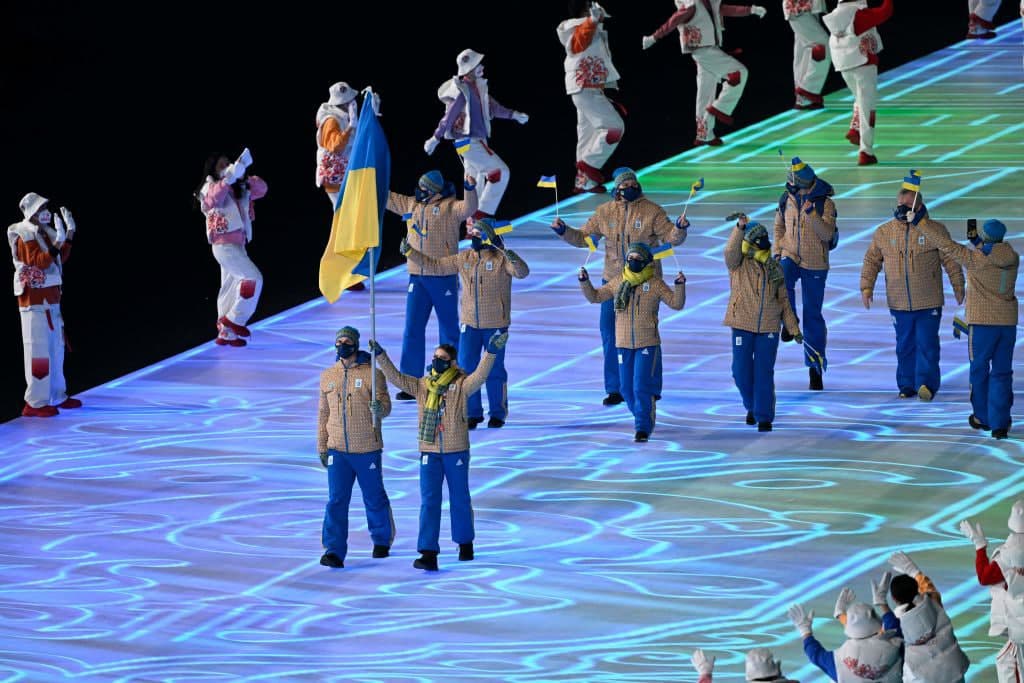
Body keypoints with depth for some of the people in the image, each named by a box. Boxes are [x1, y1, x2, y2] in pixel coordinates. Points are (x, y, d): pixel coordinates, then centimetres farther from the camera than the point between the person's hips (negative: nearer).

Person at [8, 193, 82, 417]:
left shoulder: (45, 233, 12)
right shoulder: (25, 237, -13)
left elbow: (61, 258, 19)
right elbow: (39, 262, -24)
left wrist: (70, 232, 11)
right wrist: (58, 240, -30)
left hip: (51, 301, 9)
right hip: (34, 300, -9)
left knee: (56, 350, 15)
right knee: (38, 351, -9)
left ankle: (56, 396, 24)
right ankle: (35, 403, -7)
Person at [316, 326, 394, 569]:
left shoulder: (372, 374, -5)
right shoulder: (327, 376, 8)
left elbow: (386, 405, -7)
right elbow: (324, 413, 14)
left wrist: (379, 409, -32)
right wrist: (321, 447, 13)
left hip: (367, 449, -3)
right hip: (338, 451, 3)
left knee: (374, 498, 11)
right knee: (336, 500, -7)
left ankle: (382, 540, 33)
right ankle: (334, 551, -11)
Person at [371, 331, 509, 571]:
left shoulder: (461, 385, -5)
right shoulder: (421, 385, 6)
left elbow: (479, 377, -22)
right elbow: (396, 377, 3)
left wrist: (491, 352, -35)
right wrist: (380, 355, -7)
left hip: (457, 452, -2)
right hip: (429, 453, 2)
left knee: (460, 499, 12)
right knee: (429, 502, -4)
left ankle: (465, 543, 32)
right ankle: (428, 554, -7)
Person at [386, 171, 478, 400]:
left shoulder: (449, 207, -7)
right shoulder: (411, 204, 10)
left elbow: (468, 209, -25)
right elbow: (386, 197, 20)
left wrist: (470, 189, -43)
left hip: (444, 277, -5)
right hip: (417, 276, 5)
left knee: (449, 329, 7)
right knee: (412, 329, 2)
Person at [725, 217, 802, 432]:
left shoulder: (775, 269, 9)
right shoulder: (738, 264, 1)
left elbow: (783, 300, 13)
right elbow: (731, 251, -24)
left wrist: (794, 329, 10)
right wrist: (739, 228, -35)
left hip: (769, 328, 1)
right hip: (742, 325, -1)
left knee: (764, 374, -1)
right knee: (742, 372, 4)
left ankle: (764, 417, 5)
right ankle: (753, 406, 30)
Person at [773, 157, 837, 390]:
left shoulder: (825, 203, -9)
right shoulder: (786, 200, 3)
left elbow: (827, 234, -19)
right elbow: (779, 227, 17)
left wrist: (812, 213, -29)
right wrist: (777, 251, 5)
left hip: (815, 265, -2)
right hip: (790, 257, 2)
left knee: (813, 315, 2)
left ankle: (815, 368, 11)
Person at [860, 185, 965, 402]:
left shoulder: (935, 230, -3)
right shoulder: (884, 232, 3)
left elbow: (951, 260, 3)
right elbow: (871, 260, 11)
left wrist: (958, 286, 1)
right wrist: (866, 287, 3)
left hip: (929, 303, -3)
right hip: (899, 303, 3)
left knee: (927, 344, -6)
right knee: (905, 345, 10)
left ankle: (926, 384, -3)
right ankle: (907, 386, 19)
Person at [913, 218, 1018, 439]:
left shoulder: (975, 259, -12)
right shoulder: (1012, 259, 2)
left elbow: (945, 244, -10)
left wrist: (921, 223, -3)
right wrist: (977, 241, 14)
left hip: (982, 322, -4)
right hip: (1008, 322, 4)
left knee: (979, 371, 12)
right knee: (1002, 373, 6)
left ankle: (982, 417, 23)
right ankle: (1000, 424, 1)